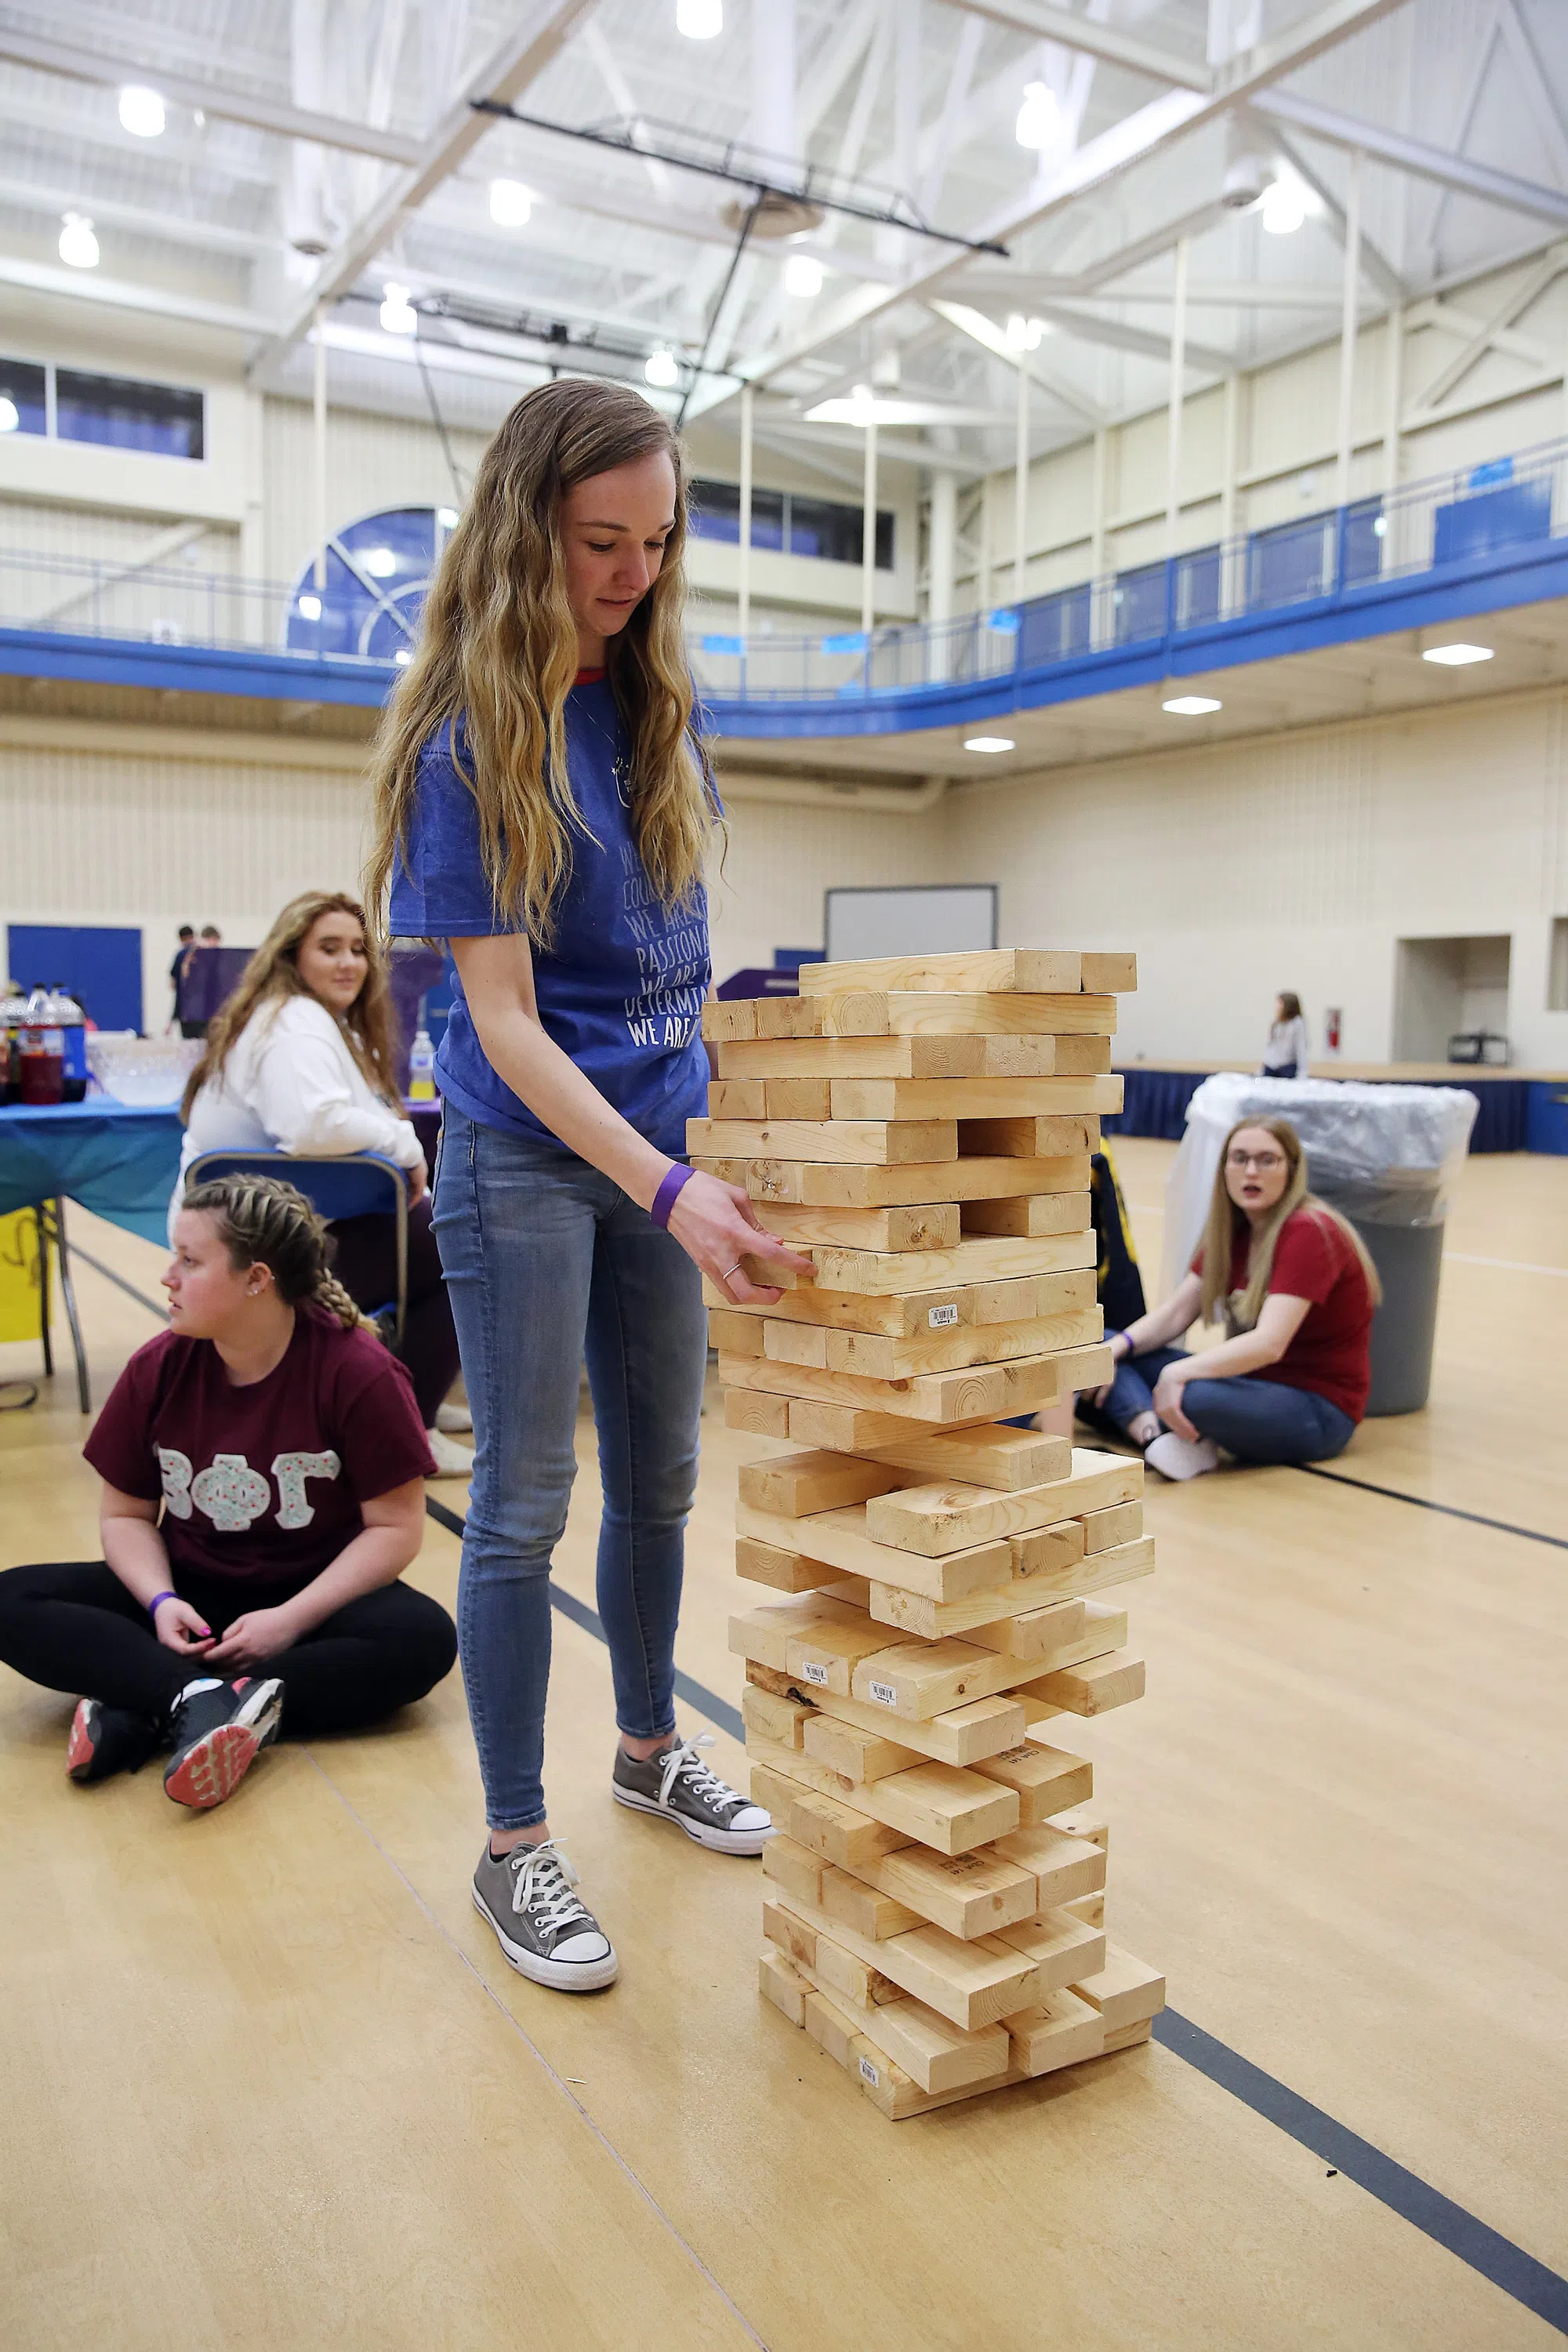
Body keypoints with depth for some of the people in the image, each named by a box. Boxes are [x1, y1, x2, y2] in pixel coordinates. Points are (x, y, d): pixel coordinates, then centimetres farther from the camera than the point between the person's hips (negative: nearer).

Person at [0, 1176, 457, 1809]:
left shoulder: (358, 1372, -16)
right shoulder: (158, 1368, -5)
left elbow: (395, 1526, -14)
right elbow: (125, 1514, 4)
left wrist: (292, 1620, -22)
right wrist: (159, 1601, -15)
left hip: (315, 1597, -3)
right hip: (190, 1596, 3)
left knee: (423, 1637, -34)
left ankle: (140, 1713, -33)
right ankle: (203, 1700, -37)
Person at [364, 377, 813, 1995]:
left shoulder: (656, 709, 5)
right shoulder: (469, 740, -13)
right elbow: (503, 1020, -17)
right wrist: (668, 1189, -28)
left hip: (663, 1145, 6)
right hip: (528, 1158, -6)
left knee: (659, 1479, 16)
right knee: (525, 1503, 2)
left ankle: (651, 1750, 37)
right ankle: (515, 1846, 19)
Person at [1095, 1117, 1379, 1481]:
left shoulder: (1308, 1233, -18)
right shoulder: (1234, 1230, 7)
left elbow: (1269, 1343, -28)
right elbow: (1176, 1312, 4)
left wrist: (1178, 1372, -35)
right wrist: (1118, 1346, -14)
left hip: (1319, 1411, -8)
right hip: (1251, 1380, 8)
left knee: (1190, 1397, -39)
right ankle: (1156, 1434, -31)